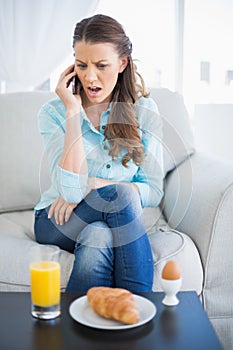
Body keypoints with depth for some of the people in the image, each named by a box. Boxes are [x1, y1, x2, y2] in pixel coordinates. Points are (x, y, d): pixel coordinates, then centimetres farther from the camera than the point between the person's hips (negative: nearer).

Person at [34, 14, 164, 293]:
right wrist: (73, 110, -20)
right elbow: (71, 190, -22)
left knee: (97, 240, -35)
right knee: (120, 192, -31)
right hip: (57, 221, -1)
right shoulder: (53, 112, -7)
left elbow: (154, 192, -5)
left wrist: (92, 184, -19)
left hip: (117, 219, 2)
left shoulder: (144, 110, -2)